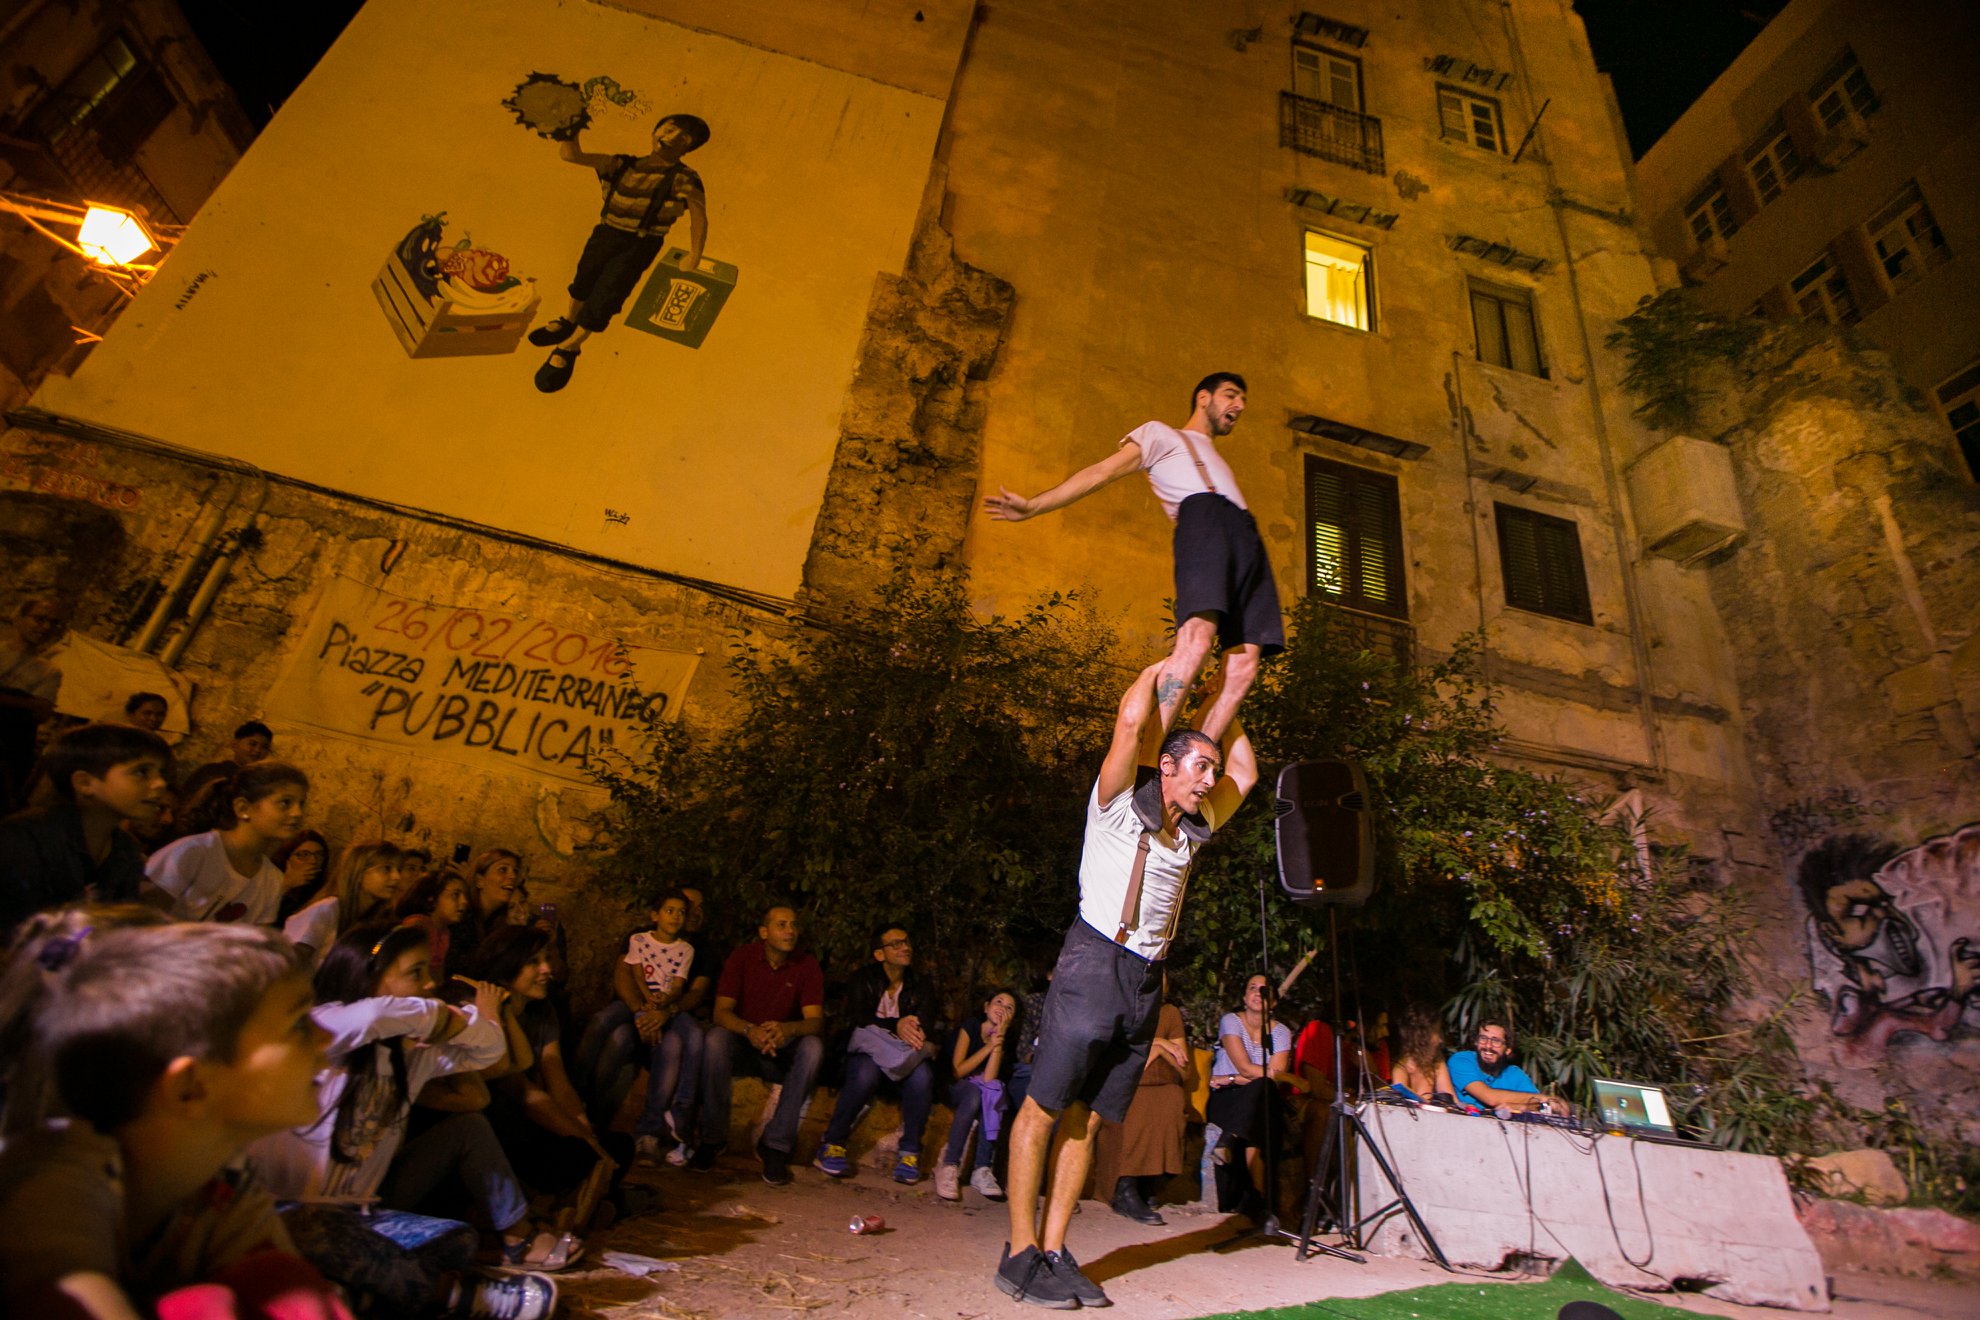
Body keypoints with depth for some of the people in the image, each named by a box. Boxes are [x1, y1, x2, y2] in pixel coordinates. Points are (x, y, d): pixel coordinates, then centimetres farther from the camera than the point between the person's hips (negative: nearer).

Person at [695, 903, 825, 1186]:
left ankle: (776, 1145, -22)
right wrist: (749, 1030, -37)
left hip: (782, 1053, 1)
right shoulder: (742, 957, -7)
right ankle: (713, 1136, -15)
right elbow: (721, 1011, -15)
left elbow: (815, 1021, -16)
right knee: (716, 1038, -32)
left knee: (813, 1046, -30)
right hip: (743, 1046, 0)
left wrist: (786, 1029, -39)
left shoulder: (807, 965, -7)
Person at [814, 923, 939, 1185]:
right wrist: (895, 1026, -33)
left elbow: (927, 1020, -7)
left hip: (904, 1059, 2)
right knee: (866, 1073, -36)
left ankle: (910, 1151, -15)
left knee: (922, 1075, -32)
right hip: (866, 1052, -2)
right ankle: (832, 1144, -16)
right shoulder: (863, 980, 0)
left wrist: (914, 1029, -31)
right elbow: (857, 1018, -16)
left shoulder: (921, 985, 7)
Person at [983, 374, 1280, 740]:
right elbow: (1102, 472, 12)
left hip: (1247, 539, 7)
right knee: (1196, 641, -30)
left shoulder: (1217, 463, 42)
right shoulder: (1161, 434, 23)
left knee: (1243, 668, -12)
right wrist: (1034, 505, 1)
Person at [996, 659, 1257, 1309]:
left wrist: (1223, 704, 23)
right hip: (1093, 963, -6)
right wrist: (1163, 668, 0)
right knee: (1042, 1108, -2)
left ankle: (1054, 1252, 16)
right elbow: (1131, 720, -16)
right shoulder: (1119, 804, -3)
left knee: (1087, 1119, 8)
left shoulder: (1194, 829, 15)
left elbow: (1245, 774, 25)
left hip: (1147, 980, 6)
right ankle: (1019, 1254, 7)